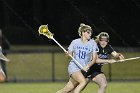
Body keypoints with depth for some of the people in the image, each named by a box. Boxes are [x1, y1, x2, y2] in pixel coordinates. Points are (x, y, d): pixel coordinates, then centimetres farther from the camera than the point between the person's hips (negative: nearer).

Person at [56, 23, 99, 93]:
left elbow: (94, 58, -1)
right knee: (83, 82, -28)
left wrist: (88, 66, -17)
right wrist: (68, 54, -13)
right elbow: (69, 54, 10)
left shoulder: (92, 43, 0)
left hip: (84, 69, 2)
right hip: (74, 66, -2)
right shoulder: (75, 42, -1)